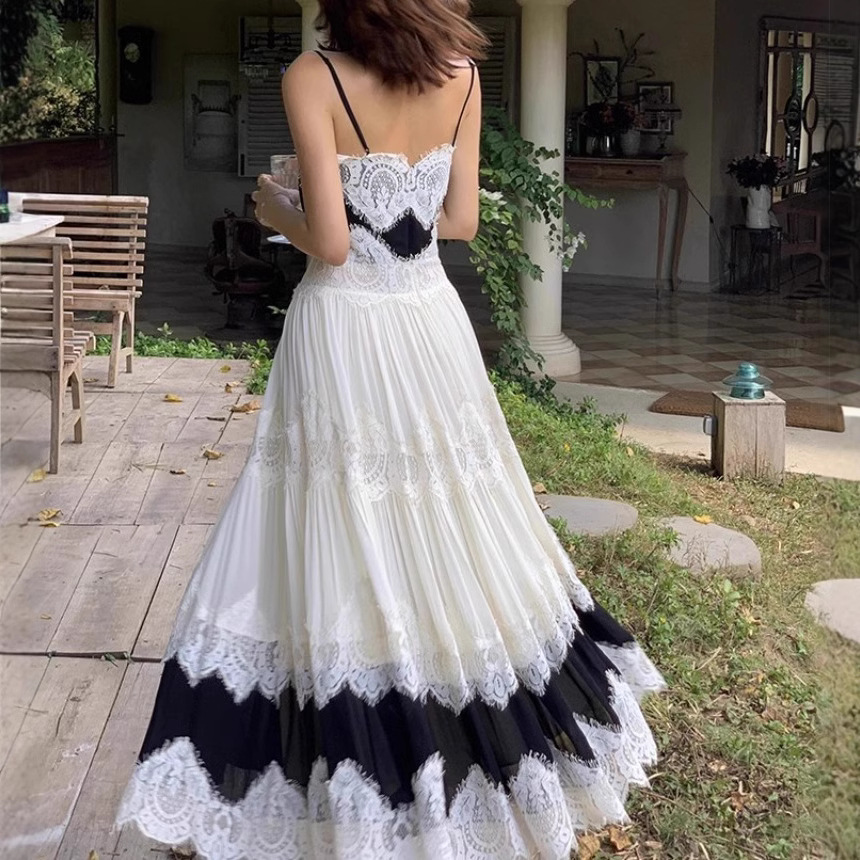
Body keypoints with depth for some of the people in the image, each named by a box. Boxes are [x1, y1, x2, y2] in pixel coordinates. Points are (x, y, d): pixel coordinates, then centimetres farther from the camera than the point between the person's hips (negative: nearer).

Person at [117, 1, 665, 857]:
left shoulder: (313, 78, -13)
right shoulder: (461, 74, 2)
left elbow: (331, 241, -16)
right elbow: (460, 219, 7)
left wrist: (277, 209, 3)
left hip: (344, 330, -5)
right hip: (431, 322, 5)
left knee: (346, 555, 4)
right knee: (455, 544, 16)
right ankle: (501, 747, 30)